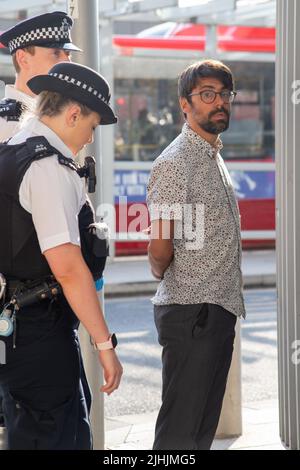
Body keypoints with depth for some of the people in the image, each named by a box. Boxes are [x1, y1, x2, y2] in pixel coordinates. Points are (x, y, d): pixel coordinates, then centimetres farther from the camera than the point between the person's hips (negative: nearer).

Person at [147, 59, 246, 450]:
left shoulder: (214, 157, 17)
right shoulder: (176, 162, -14)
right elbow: (160, 248, -17)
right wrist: (162, 275, 3)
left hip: (219, 311, 9)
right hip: (191, 314, -9)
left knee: (204, 426, 14)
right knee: (180, 433, -5)